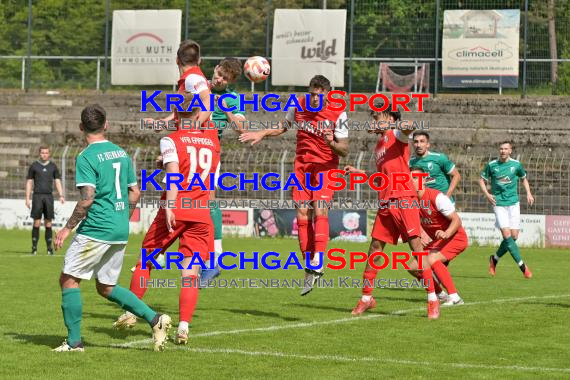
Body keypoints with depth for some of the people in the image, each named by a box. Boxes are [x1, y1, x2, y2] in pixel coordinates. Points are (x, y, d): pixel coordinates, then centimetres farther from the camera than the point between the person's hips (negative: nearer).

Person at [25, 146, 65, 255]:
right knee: (36, 223, -5)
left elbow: (58, 182, 9)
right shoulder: (34, 166, 5)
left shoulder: (53, 167, 10)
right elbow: (29, 182, 6)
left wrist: (61, 195, -5)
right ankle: (34, 247, -2)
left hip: (49, 196, 2)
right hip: (37, 196, -2)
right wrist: (27, 198, -1)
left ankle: (49, 247, 4)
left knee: (48, 223, 2)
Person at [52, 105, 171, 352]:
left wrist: (68, 227, -10)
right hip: (120, 232, 8)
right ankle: (155, 319, 3)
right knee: (106, 287, 16)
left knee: (68, 280, 4)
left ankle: (74, 341, 3)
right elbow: (135, 192, 15)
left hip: (96, 230, -8)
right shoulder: (121, 153, 12)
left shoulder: (86, 157, -11)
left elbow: (87, 199, -18)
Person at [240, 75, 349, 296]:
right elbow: (284, 126, 20)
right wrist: (262, 134, 6)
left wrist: (332, 143, -28)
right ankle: (309, 269, 4)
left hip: (325, 166, -4)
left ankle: (318, 261, -31)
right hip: (302, 165, 4)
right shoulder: (298, 105, -1)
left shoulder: (338, 114, -11)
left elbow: (344, 150, -8)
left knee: (319, 210, -23)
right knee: (302, 216, -3)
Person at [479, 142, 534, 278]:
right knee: (507, 234, -15)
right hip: (499, 204, -2)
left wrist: (528, 193, 6)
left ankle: (495, 258, 21)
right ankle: (522, 266, -8)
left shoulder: (516, 164, 4)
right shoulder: (491, 165, 0)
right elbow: (482, 180, 11)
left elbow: (524, 178, 20)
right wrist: (487, 194, -5)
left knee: (514, 236, -3)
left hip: (513, 203, 2)